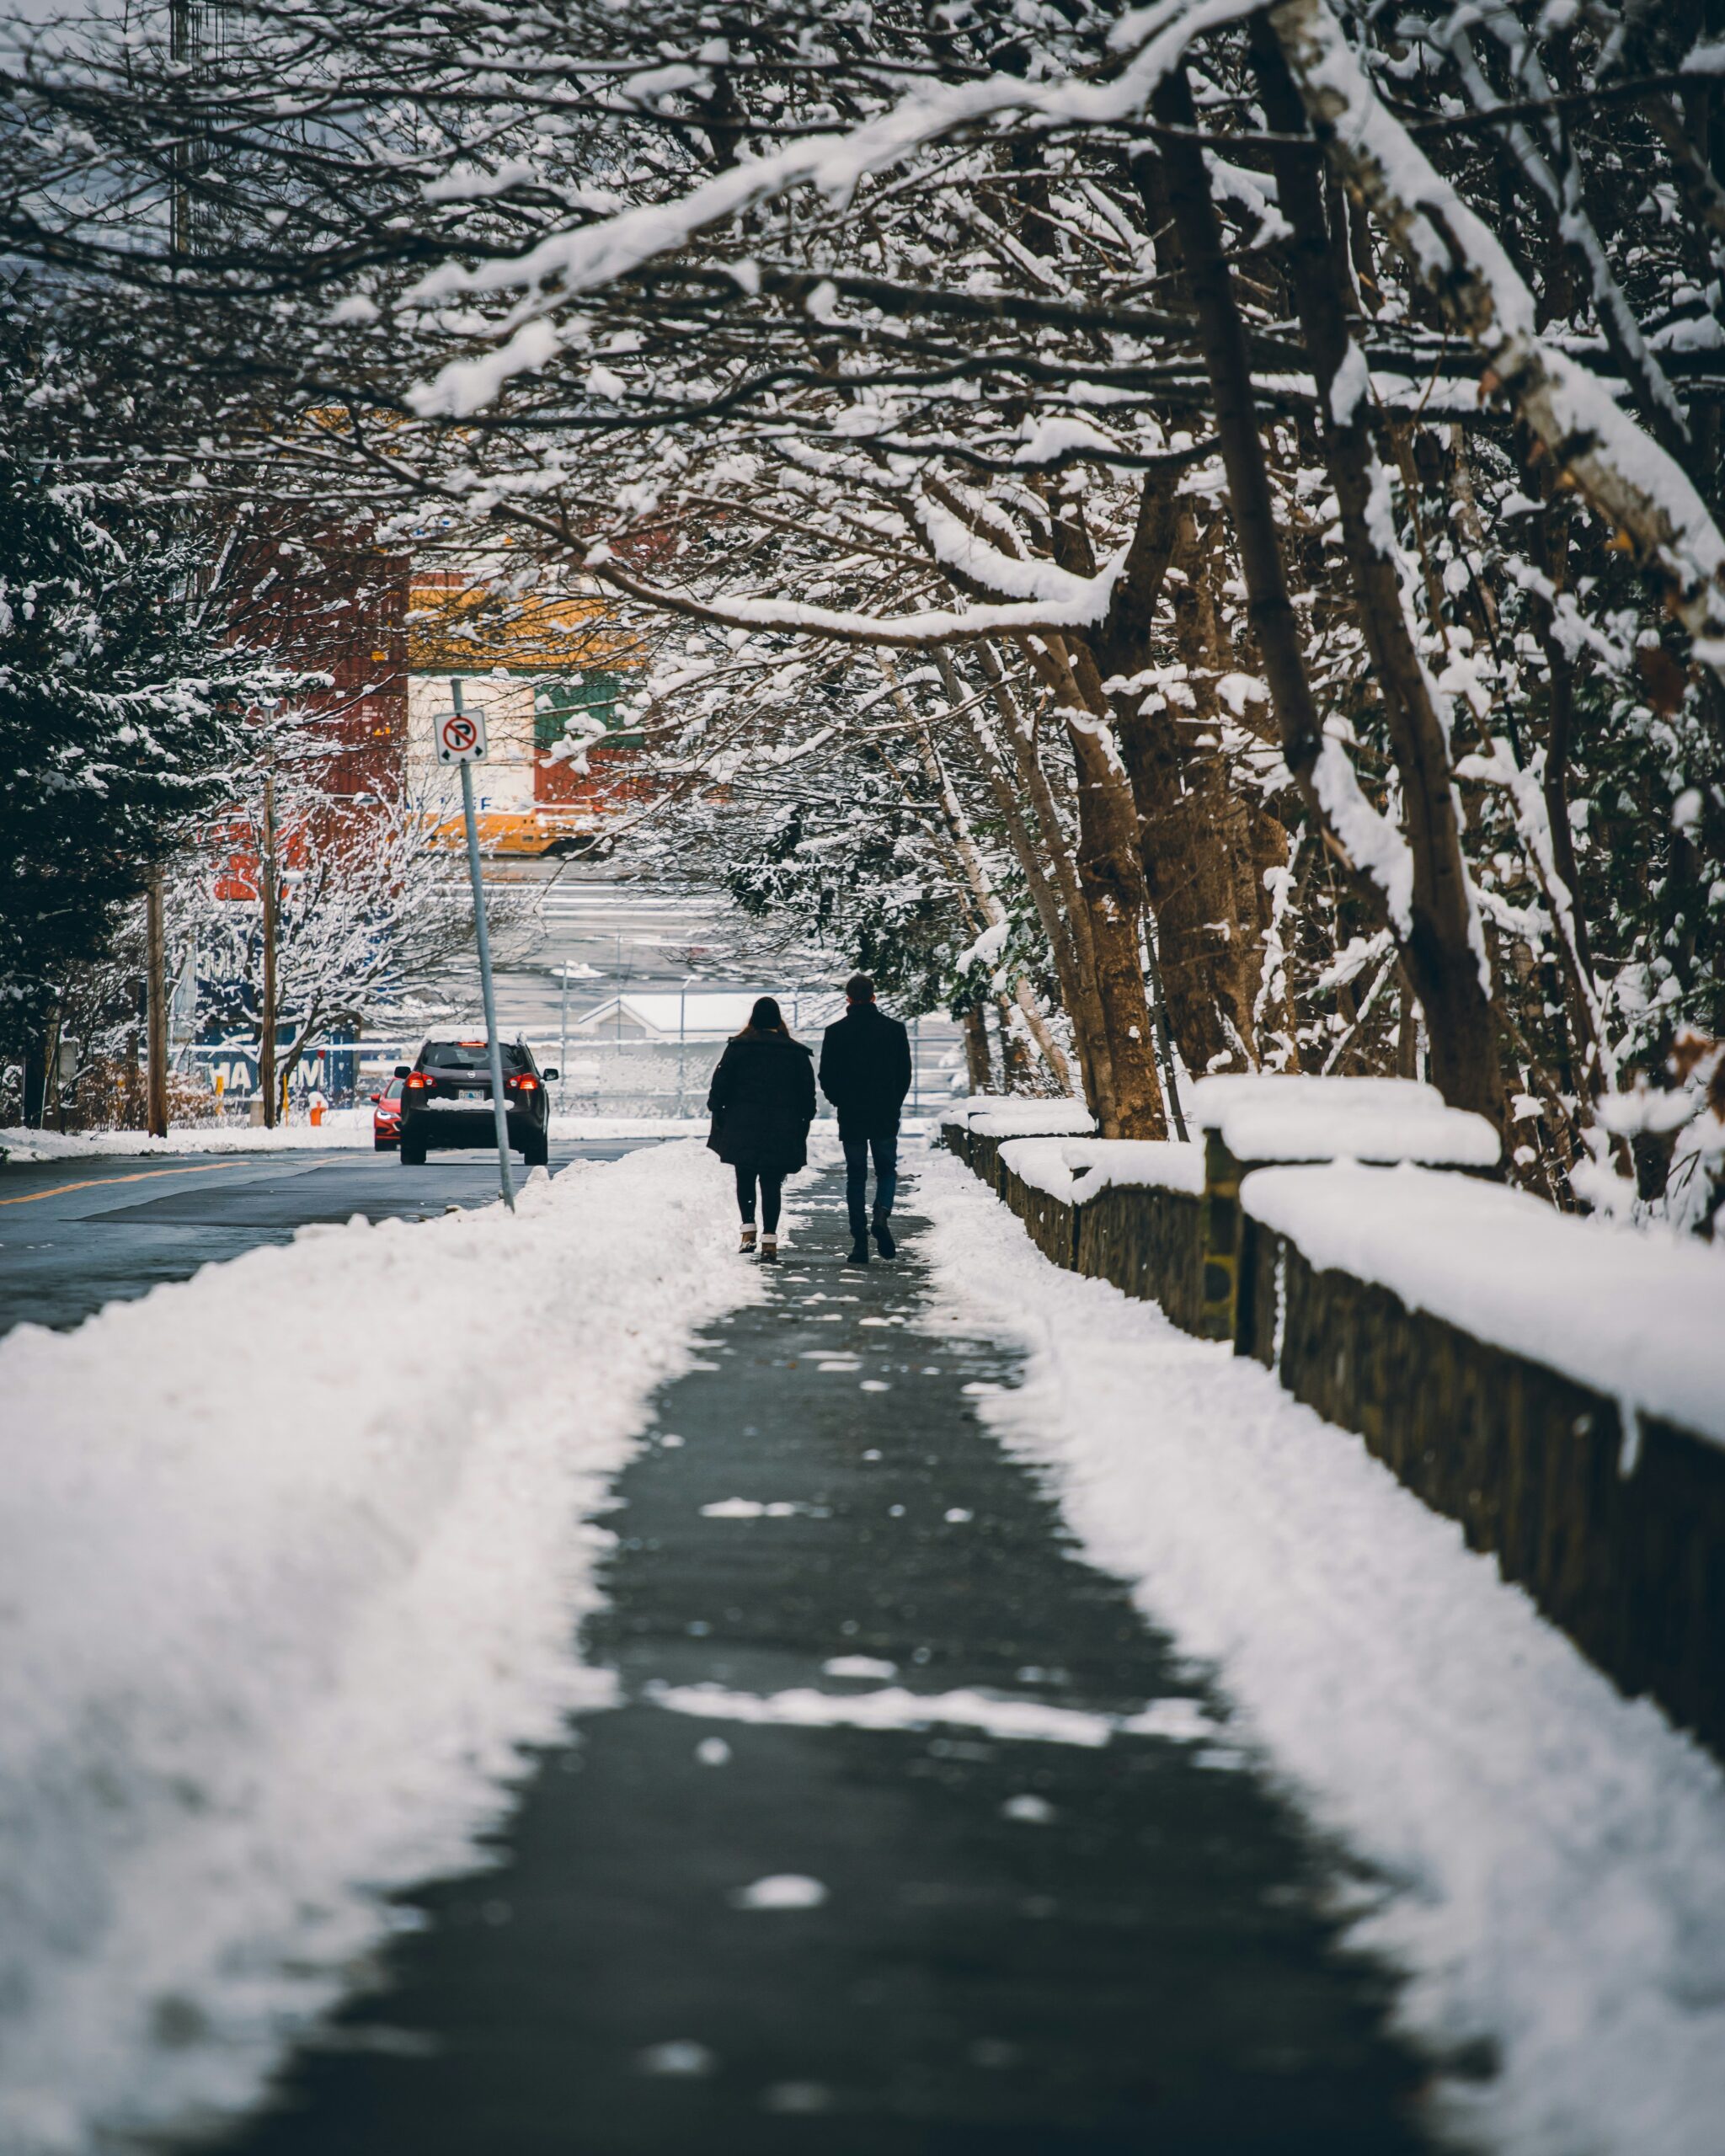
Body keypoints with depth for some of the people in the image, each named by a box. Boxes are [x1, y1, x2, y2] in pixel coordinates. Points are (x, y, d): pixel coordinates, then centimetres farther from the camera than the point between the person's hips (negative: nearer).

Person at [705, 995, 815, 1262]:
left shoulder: (738, 1048, -1)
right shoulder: (796, 1053, 3)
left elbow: (721, 1083, -2)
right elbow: (807, 1093, 6)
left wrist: (717, 1114, 7)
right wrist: (803, 1126, 14)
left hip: (743, 1128, -1)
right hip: (782, 1130, 1)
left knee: (745, 1180, 14)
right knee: (772, 1184, 3)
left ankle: (748, 1230, 2)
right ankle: (769, 1240, -4)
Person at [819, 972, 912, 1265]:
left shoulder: (836, 1032, -4)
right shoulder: (894, 1029, -1)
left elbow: (826, 1078, -2)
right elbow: (905, 1074, 2)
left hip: (851, 1117, 0)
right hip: (886, 1118, 1)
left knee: (856, 1177, 6)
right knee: (887, 1170, 14)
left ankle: (859, 1241, 0)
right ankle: (881, 1215, -14)